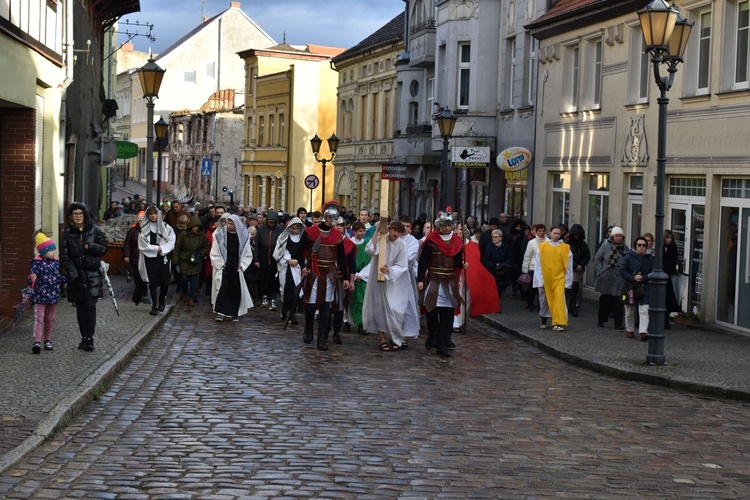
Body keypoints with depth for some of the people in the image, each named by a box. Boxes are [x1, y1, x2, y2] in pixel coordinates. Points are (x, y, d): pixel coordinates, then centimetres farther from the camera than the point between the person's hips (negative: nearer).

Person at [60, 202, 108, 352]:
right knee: (80, 307, 5)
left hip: (93, 273, -2)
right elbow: (64, 256, 1)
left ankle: (89, 338, -9)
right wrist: (71, 270, -13)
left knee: (90, 306, -10)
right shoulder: (68, 234, 5)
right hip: (77, 275, 2)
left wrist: (92, 247, -14)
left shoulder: (94, 230, 3)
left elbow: (104, 248, 6)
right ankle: (84, 337, 13)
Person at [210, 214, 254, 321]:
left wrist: (242, 265, -2)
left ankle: (235, 313, 13)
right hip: (223, 266, -2)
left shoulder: (243, 236, 2)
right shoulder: (220, 234, -3)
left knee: (236, 289, 2)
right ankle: (220, 312, -13)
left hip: (236, 267, 2)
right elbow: (214, 253, 2)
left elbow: (248, 255, 9)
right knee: (222, 287, -14)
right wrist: (220, 264, -6)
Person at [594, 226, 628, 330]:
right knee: (604, 300, 9)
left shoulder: (624, 247, 6)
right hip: (607, 278, -2)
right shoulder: (606, 245, -3)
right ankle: (601, 320, 24)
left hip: (620, 279, 2)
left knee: (618, 301, -3)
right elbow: (597, 259, 1)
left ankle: (618, 323, 0)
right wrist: (600, 271, -7)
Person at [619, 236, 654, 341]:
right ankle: (629, 330, 29)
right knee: (630, 311, 13)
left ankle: (643, 332, -17)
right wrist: (633, 278, -17)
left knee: (644, 310, -12)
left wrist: (643, 278, -14)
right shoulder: (628, 257, -3)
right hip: (630, 288, 0)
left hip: (644, 288, 0)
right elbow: (622, 270, -6)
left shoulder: (649, 258, 3)